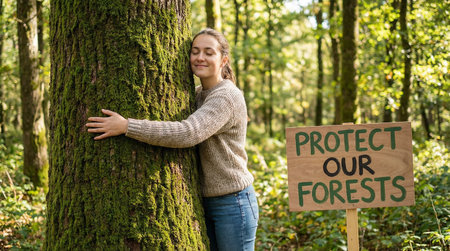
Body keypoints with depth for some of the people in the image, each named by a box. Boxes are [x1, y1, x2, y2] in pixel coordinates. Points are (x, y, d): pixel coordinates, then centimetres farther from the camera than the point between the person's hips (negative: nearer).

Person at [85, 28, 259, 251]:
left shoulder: (228, 96, -19)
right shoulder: (198, 95, 10)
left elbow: (188, 134, -32)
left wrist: (126, 126, -34)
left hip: (233, 203, -8)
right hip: (206, 202, 8)